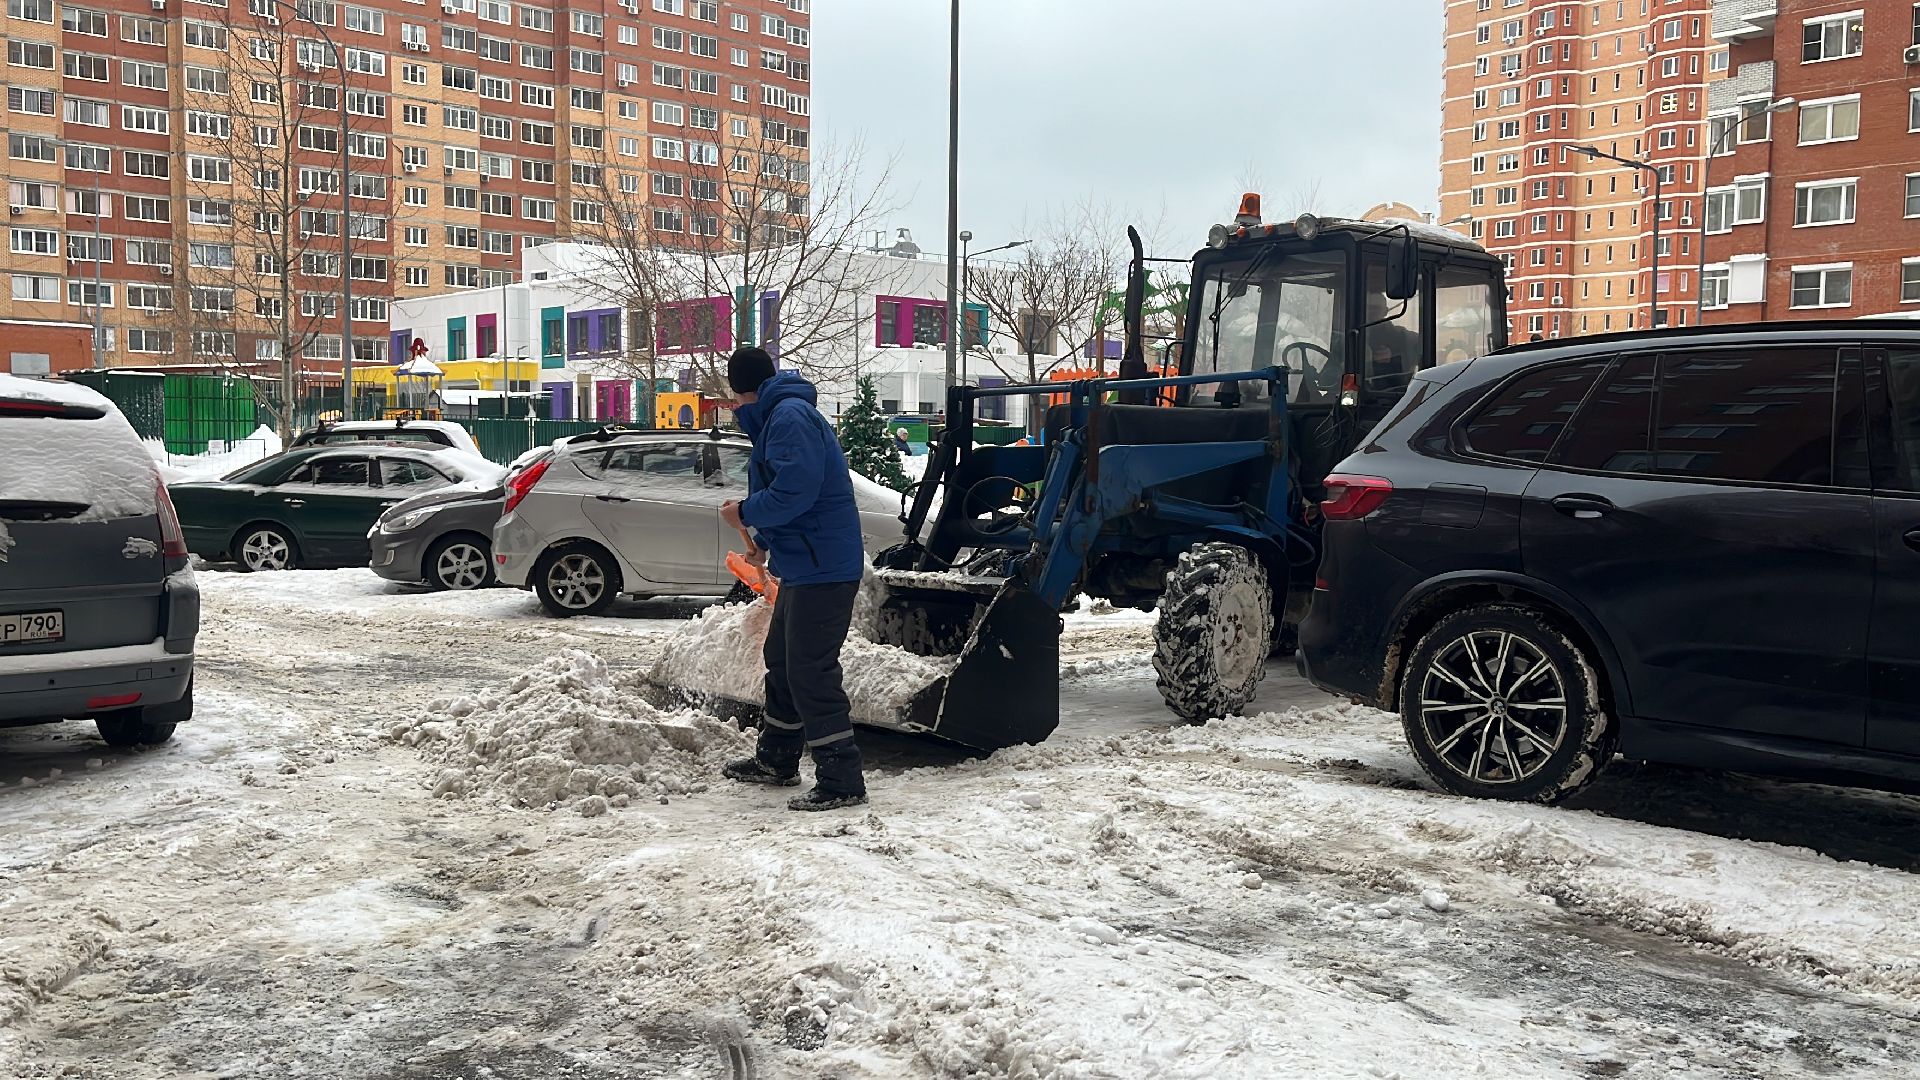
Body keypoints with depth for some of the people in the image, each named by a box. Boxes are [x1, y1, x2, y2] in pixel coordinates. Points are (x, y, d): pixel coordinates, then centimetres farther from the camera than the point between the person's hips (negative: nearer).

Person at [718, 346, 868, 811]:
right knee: (782, 660, 21)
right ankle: (776, 761, 35)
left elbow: (794, 492, -27)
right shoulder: (776, 418, 18)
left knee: (811, 672, -9)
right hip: (803, 565, 11)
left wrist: (745, 513, -11)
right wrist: (764, 543, 40)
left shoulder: (789, 416, -17)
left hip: (824, 568, -11)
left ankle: (842, 782, -3)